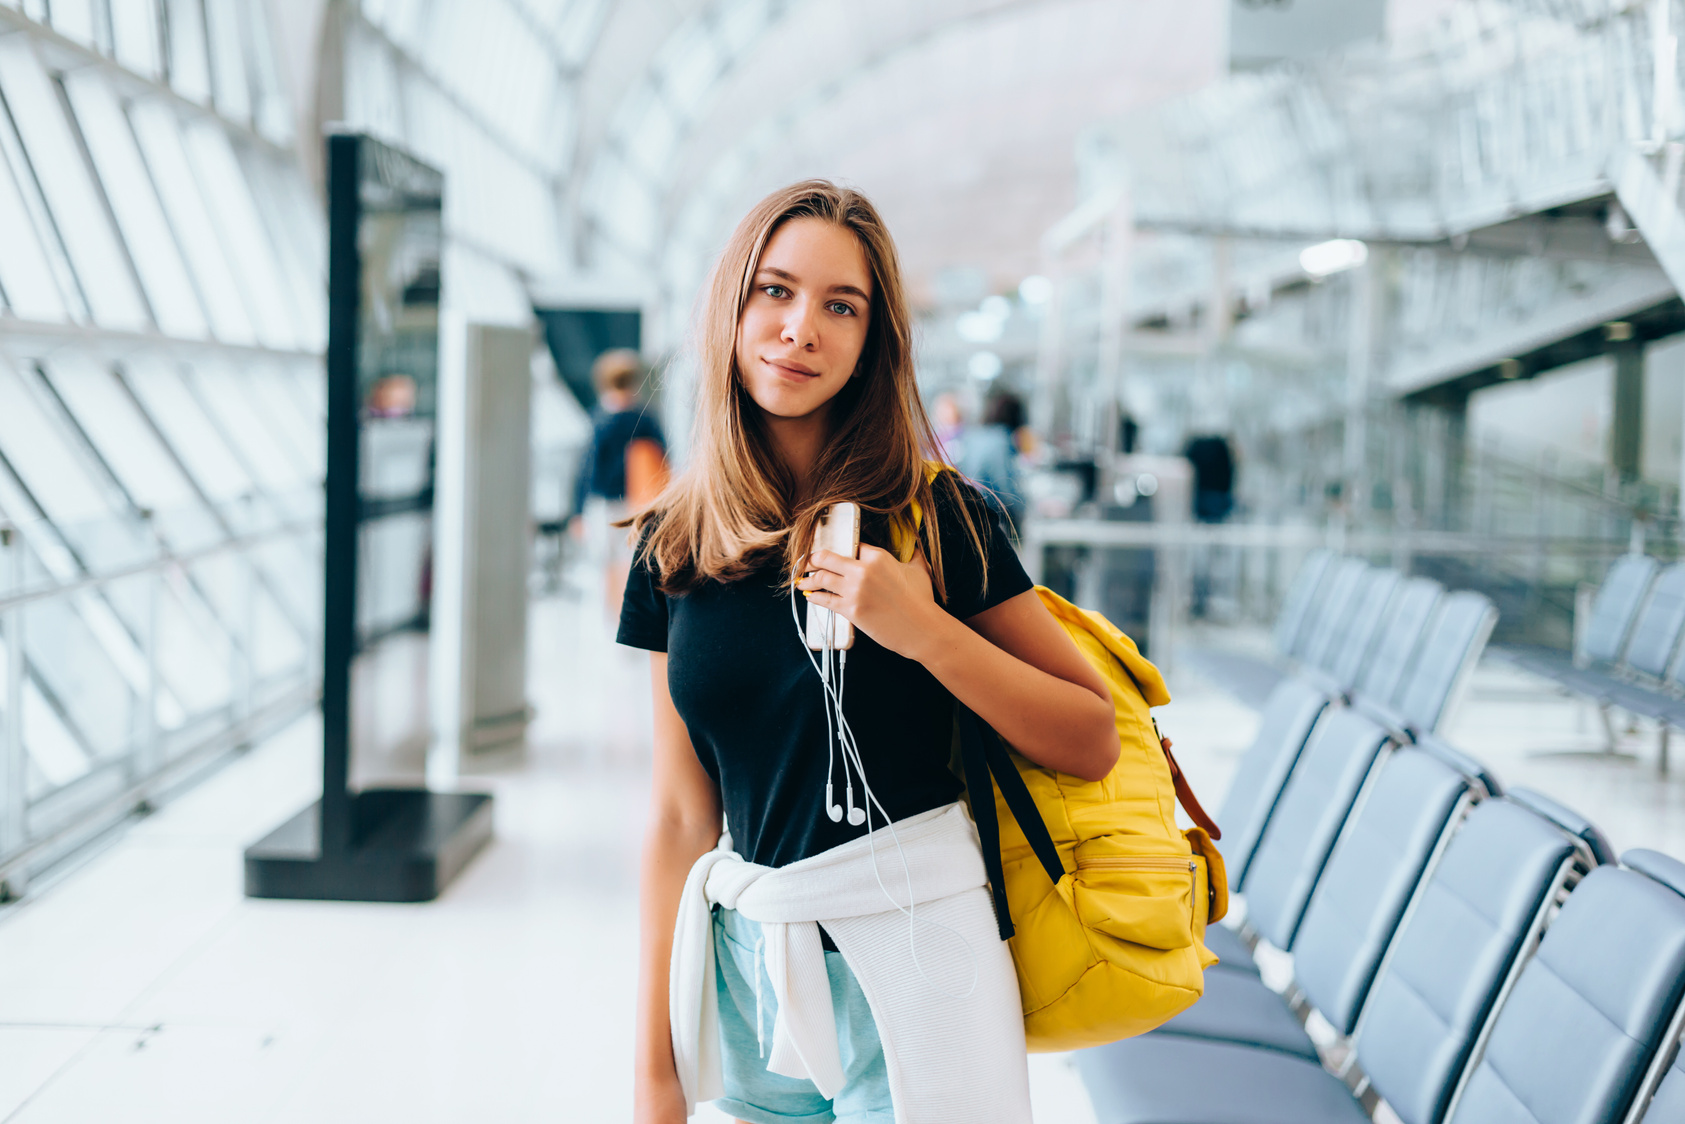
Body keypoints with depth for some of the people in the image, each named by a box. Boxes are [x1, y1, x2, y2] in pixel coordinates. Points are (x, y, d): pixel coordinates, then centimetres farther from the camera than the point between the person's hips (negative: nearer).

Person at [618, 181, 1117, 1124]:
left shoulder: (932, 517, -6)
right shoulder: (677, 547, 3)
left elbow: (1094, 743, -6)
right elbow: (682, 813, 4)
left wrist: (924, 630, -19)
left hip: (913, 956, -3)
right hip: (751, 966, 4)